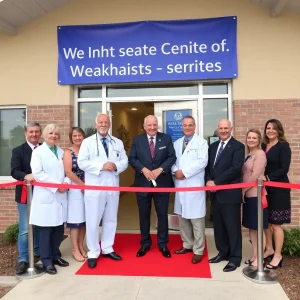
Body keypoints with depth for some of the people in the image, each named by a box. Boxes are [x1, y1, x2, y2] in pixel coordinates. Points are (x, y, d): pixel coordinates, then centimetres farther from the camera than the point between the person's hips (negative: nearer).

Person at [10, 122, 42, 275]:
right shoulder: (18, 151, -2)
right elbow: (14, 171, -13)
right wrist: (26, 176, -32)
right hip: (25, 195, -3)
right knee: (25, 229, 0)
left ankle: (38, 251, 35)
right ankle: (22, 259, 11)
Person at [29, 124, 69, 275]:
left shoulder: (62, 152, 14)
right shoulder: (38, 152, -1)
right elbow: (37, 173, -13)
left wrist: (66, 183, -11)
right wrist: (56, 185, -17)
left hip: (60, 196, 5)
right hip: (45, 197, -5)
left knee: (59, 229, 11)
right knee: (45, 230, 2)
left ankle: (55, 255, 28)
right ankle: (47, 261, 14)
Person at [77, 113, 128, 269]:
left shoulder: (118, 142, 11)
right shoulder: (87, 142, 0)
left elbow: (125, 161, 7)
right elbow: (82, 162, -10)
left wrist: (116, 166, -16)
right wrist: (101, 166, -20)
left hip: (113, 186, 4)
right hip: (94, 187, -4)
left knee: (111, 219, 13)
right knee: (93, 221, 2)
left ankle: (107, 249, 29)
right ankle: (93, 253, 15)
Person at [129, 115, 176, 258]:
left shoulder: (166, 138, 2)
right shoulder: (137, 140, 4)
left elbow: (172, 157, -3)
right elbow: (132, 159, -1)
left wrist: (160, 169, -17)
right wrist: (143, 169, -16)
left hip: (162, 183, 0)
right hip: (143, 183, 1)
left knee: (162, 214, 8)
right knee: (144, 215, 10)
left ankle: (163, 244, 23)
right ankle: (145, 243, 25)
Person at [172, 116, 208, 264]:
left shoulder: (201, 142, -1)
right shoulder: (176, 143, 16)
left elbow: (202, 162, -14)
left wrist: (184, 172, -17)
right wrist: (175, 171, -9)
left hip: (194, 185, -6)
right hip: (180, 185, 6)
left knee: (196, 219, -3)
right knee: (182, 217, 13)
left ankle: (198, 250, 8)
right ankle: (187, 244, 29)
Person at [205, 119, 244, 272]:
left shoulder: (238, 146, -7)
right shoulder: (212, 146, 14)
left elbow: (235, 168, -17)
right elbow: (208, 166, 12)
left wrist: (216, 182, -17)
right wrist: (208, 181, -8)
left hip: (230, 193, -6)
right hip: (215, 193, 6)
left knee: (232, 226, 2)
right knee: (218, 225, 14)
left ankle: (235, 258, 15)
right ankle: (223, 252, 29)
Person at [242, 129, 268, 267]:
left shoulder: (260, 154, -12)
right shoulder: (248, 155, 13)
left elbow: (255, 176, -18)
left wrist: (243, 190, -10)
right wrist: (243, 191, 4)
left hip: (255, 194, -8)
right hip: (248, 194, 8)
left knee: (256, 226, 1)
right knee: (251, 226, 13)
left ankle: (258, 257, 13)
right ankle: (254, 255, 23)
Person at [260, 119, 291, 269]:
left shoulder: (283, 146, -7)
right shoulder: (263, 146, 9)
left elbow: (284, 168, -15)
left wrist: (268, 177, -25)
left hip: (278, 189, -5)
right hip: (264, 189, 6)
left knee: (276, 223, 0)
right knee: (265, 221, 12)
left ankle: (278, 255, 14)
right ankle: (269, 249, 29)